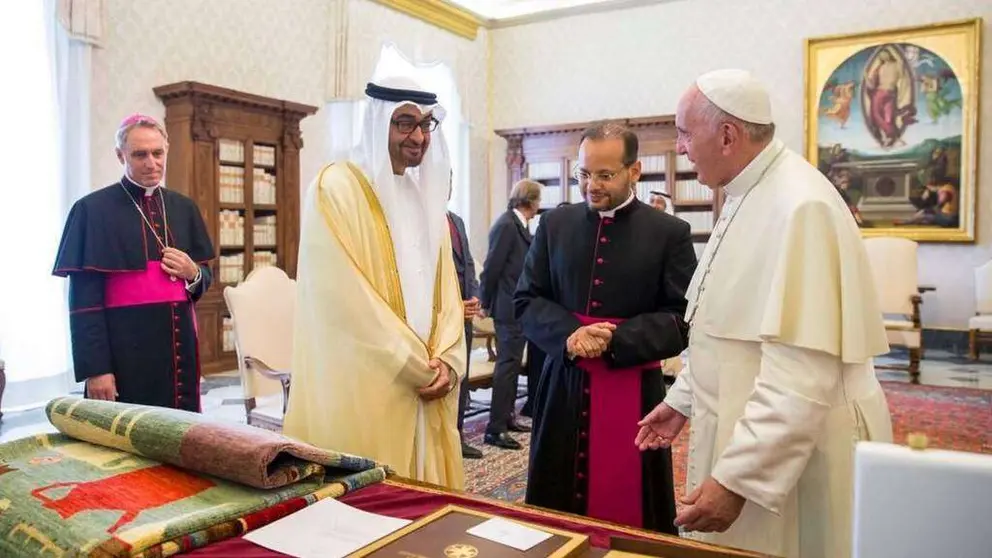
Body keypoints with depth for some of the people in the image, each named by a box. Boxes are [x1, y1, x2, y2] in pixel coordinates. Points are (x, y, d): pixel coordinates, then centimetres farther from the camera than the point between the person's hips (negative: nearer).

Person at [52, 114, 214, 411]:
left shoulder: (183, 207, 9)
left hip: (179, 343, 5)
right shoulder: (92, 209, -5)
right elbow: (83, 298, -8)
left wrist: (193, 273, -6)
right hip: (125, 350, -4)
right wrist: (95, 368, -13)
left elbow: (206, 276, 17)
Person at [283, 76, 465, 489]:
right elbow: (345, 296, -16)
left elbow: (445, 286, 10)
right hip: (363, 383, -6)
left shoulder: (426, 193, 12)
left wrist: (446, 360, -4)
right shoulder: (337, 187, -9)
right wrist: (418, 366, -12)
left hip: (426, 380, 7)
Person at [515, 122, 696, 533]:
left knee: (629, 516, 11)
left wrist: (617, 339, -20)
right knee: (556, 510, 15)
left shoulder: (670, 233, -3)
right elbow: (527, 300, 3)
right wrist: (569, 333, -15)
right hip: (564, 387, 3)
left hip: (633, 393, -2)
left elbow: (684, 319, -7)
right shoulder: (555, 224, 6)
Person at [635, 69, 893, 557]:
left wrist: (736, 479, -25)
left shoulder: (799, 206, -23)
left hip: (794, 457, -9)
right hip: (744, 431, 9)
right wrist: (682, 401, 16)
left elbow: (800, 377, -28)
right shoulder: (746, 198, 8)